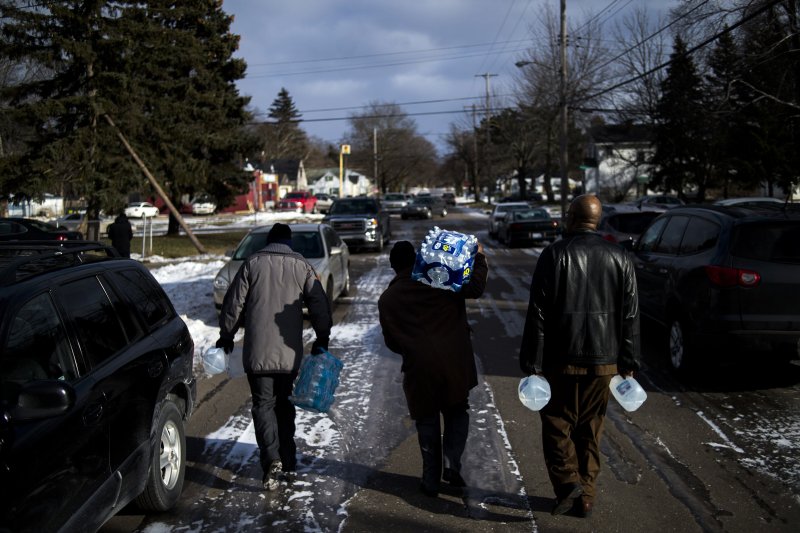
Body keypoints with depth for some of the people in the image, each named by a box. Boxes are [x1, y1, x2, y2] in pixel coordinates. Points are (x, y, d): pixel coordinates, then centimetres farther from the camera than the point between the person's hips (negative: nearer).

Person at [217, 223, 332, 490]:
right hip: (290, 352, 2)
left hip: (258, 351, -2)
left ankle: (272, 459, -15)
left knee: (263, 404, 1)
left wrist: (226, 335, 14)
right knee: (284, 405, 15)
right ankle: (287, 463, 19)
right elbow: (319, 305, 4)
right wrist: (322, 339, 13)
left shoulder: (253, 263, 0)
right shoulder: (301, 266, 4)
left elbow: (233, 303, 1)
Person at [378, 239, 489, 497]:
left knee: (427, 422, 14)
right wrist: (479, 257, 5)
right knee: (457, 411, 19)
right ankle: (452, 462, 2)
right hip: (455, 362, 0)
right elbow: (475, 287, -8)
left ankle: (431, 480, 18)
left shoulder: (387, 299, 5)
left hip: (419, 368, 1)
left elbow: (391, 342, 9)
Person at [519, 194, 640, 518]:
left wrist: (532, 362, -7)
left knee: (557, 422, 10)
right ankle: (586, 496, 20)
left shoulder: (555, 254, -9)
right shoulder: (619, 257, 3)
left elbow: (538, 313, -11)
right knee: (590, 428, 14)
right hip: (603, 360, 4)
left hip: (561, 358, -4)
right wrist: (628, 362, 10)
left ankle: (568, 481, -7)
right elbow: (630, 315, 4)